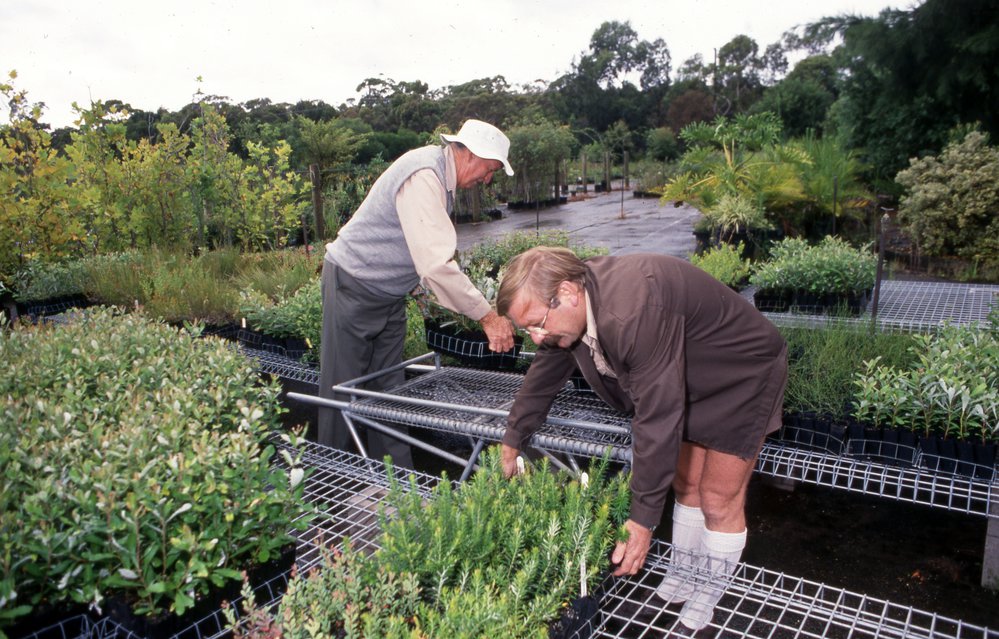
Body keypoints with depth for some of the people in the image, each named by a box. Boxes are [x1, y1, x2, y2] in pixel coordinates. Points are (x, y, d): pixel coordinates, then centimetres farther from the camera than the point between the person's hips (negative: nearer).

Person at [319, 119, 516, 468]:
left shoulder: (440, 175, 6)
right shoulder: (422, 176, -26)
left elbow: (433, 254, 14)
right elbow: (437, 263, -35)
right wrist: (487, 316, -30)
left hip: (389, 293, 10)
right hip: (353, 286, -10)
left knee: (388, 388, 11)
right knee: (342, 388, 1)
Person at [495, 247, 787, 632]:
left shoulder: (635, 311, -43)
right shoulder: (568, 306, -16)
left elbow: (657, 420, -39)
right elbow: (542, 379, -1)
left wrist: (643, 519, -31)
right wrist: (512, 444, 9)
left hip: (742, 377, -7)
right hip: (689, 383, 7)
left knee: (719, 498, 4)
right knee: (684, 484, 17)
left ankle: (713, 588, 26)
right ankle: (687, 569, 37)